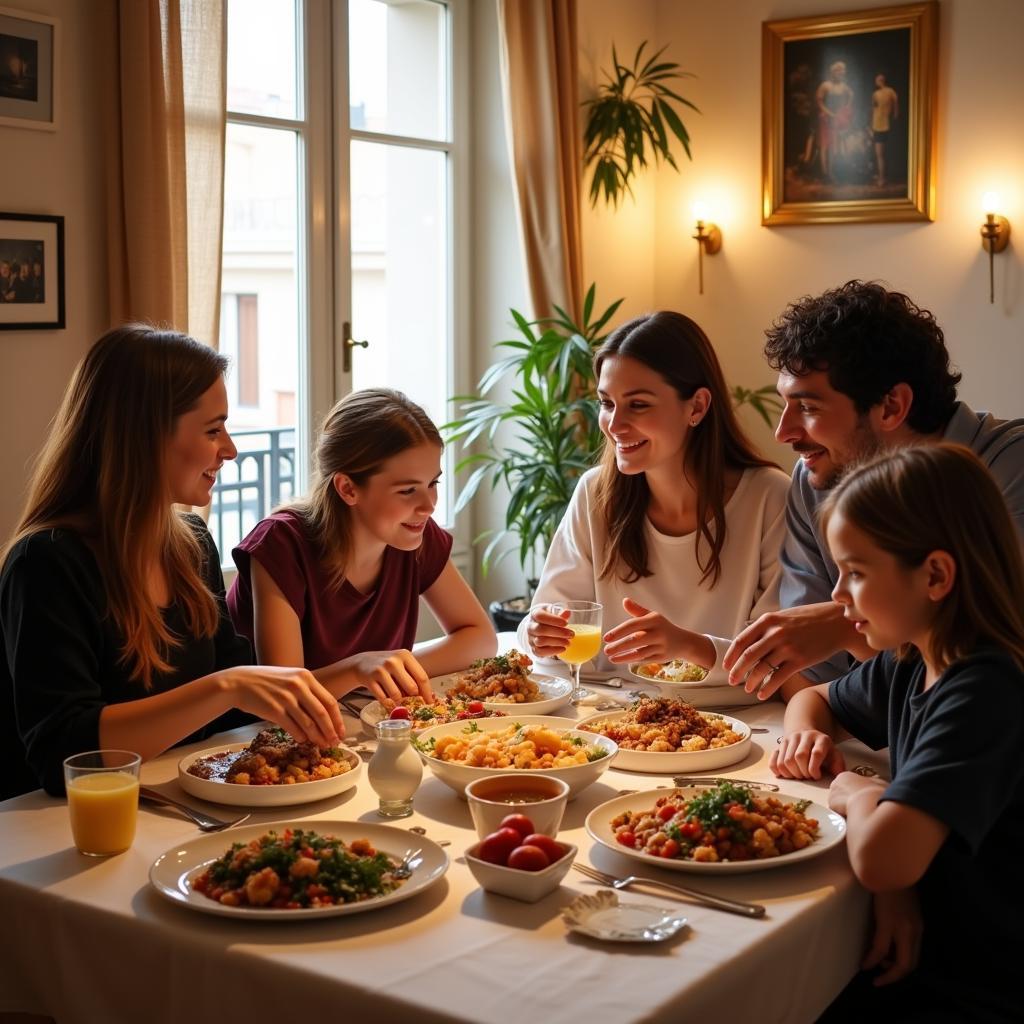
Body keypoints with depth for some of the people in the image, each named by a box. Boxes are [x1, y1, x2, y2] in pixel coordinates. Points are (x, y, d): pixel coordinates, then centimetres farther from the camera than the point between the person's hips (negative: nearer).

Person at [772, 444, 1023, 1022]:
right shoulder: (910, 667, 2)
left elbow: (880, 858, -37)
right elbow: (814, 699, 24)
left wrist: (855, 791, -14)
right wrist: (807, 736, 0)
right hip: (920, 957, 8)